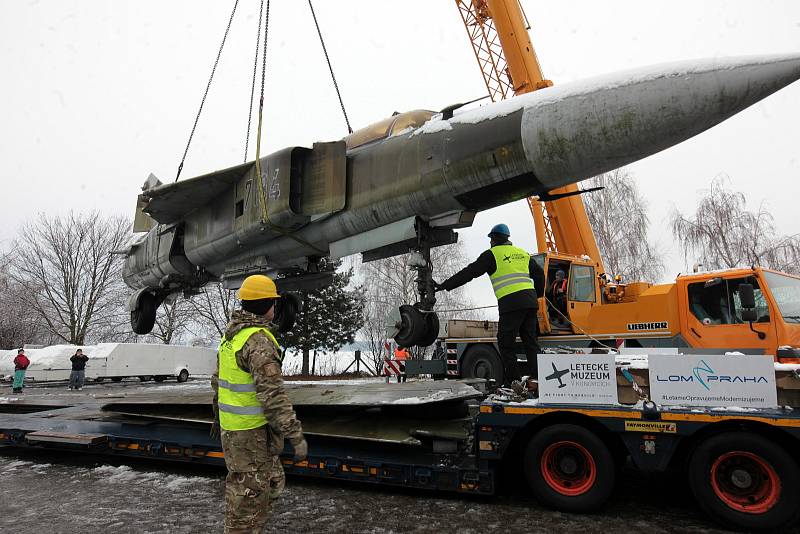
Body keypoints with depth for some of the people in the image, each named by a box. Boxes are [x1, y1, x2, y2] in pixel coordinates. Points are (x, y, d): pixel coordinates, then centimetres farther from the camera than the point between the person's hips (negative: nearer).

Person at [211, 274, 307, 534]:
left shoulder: (231, 334, 9)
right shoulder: (258, 340, -22)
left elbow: (218, 379, 20)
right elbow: (272, 394, -28)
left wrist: (218, 414, 32)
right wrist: (295, 435, -25)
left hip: (231, 425, 9)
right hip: (251, 432, -9)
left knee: (272, 483, 20)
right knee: (249, 493, 4)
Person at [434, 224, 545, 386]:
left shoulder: (492, 254, 3)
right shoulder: (522, 253, 22)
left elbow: (469, 273, 0)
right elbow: (540, 275, 24)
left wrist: (443, 286, 4)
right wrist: (535, 294, 37)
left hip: (511, 303, -6)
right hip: (531, 302, 7)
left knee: (506, 342, 1)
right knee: (530, 342, 10)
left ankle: (513, 381, -1)